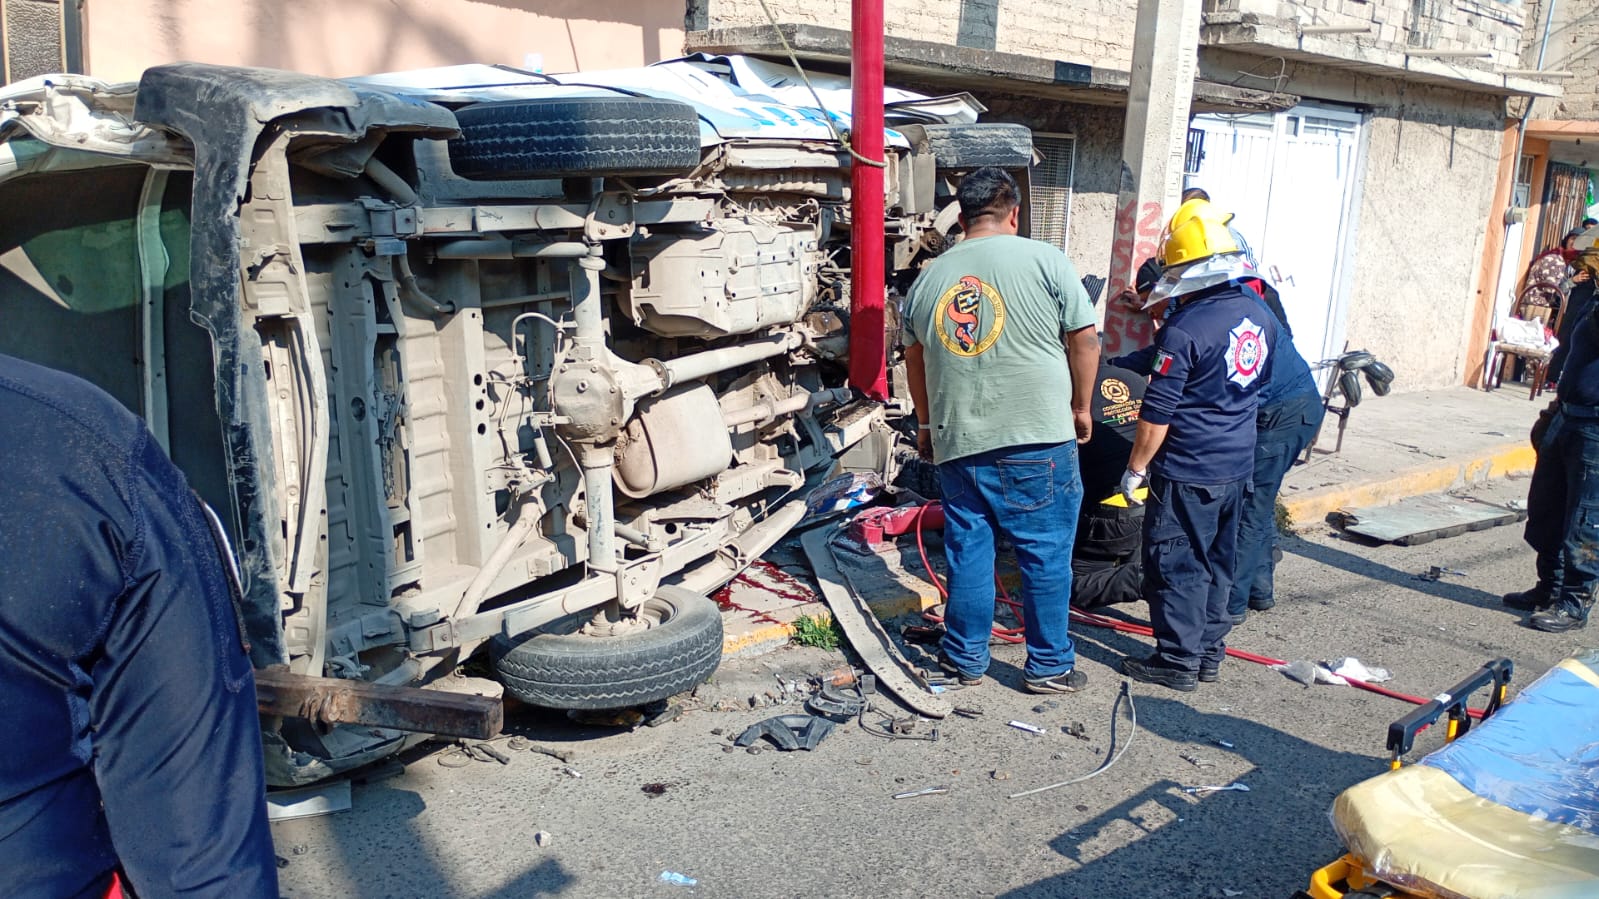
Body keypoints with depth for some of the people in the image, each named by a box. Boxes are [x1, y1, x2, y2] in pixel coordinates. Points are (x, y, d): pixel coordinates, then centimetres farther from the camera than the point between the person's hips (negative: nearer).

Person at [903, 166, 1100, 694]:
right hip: (1038, 440, -3)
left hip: (957, 443, 4)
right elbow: (1084, 341, -2)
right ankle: (1049, 666, 17)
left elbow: (914, 360, 18)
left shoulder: (929, 278, 9)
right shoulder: (1044, 261, -3)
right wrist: (1080, 407, 12)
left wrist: (927, 423, 31)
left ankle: (965, 658, 25)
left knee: (968, 552, 14)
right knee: (1045, 555, 8)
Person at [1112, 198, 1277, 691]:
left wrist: (1136, 469, -7)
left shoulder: (1183, 330, -21)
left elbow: (1157, 414, -18)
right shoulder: (1259, 314, 3)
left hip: (1188, 473, -8)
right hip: (1238, 466, 8)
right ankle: (1209, 651, 27)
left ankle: (1178, 661, 10)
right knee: (1218, 562, 17)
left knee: (1176, 565, 3)